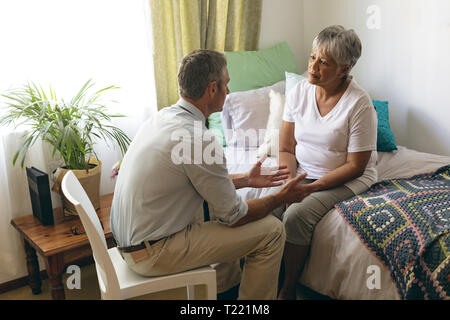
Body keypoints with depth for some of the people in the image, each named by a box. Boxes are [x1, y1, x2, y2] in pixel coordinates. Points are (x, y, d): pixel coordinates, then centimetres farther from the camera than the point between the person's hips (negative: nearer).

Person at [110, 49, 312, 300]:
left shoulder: (163, 117, 3)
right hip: (153, 255, -9)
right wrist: (282, 198, 2)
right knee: (272, 230, -5)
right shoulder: (198, 140, -25)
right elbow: (234, 216, -14)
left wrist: (245, 180, 19)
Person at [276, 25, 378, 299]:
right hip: (301, 173, 5)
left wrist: (313, 187, -21)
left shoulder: (359, 103, -16)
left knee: (296, 216, -28)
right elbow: (286, 149, 2)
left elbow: (355, 165, -15)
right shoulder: (300, 92, -2)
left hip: (346, 180, -5)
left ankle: (288, 289, -6)